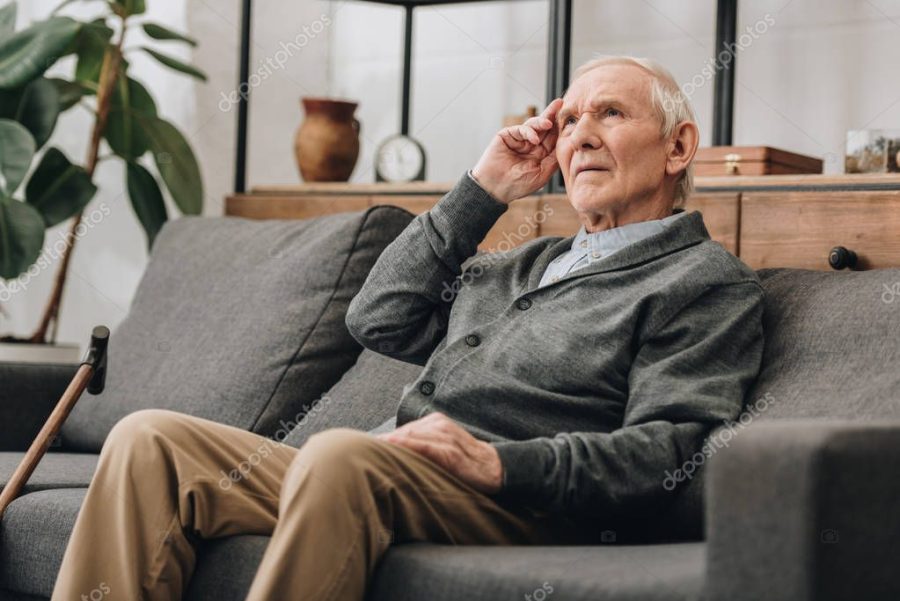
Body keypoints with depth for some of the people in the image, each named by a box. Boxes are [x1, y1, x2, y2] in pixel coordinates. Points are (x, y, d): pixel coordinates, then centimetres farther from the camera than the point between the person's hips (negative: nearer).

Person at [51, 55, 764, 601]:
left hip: (512, 500, -8)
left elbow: (664, 450, -8)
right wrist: (482, 192, 21)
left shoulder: (710, 282, 7)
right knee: (150, 439, -8)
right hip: (378, 482, 8)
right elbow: (379, 319, 24)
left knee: (344, 451, -38)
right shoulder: (530, 263, 30)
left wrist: (500, 462, -21)